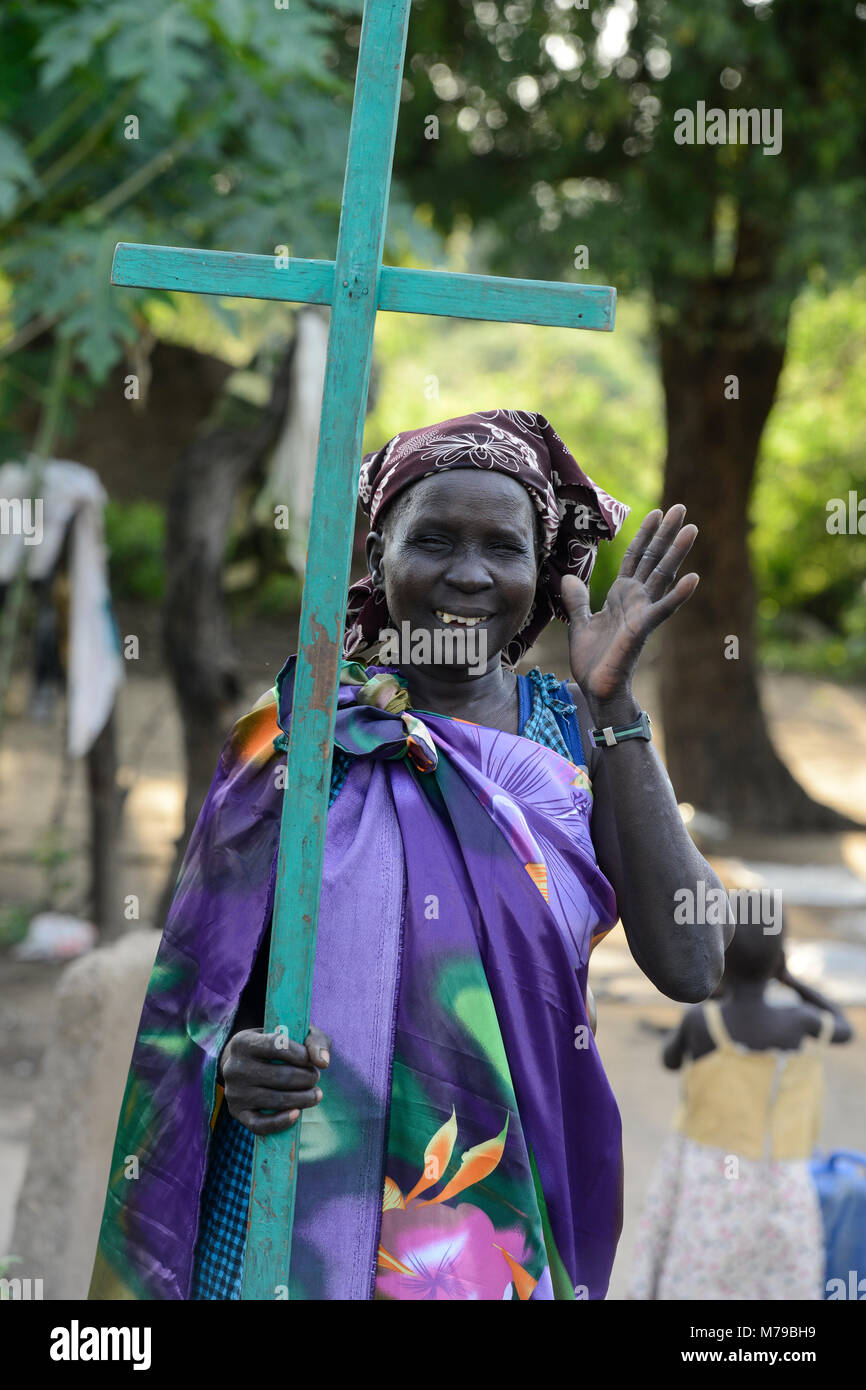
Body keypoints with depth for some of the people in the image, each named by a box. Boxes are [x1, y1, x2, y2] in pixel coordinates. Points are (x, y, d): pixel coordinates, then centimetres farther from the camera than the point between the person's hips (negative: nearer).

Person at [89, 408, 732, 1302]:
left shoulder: (578, 732, 0)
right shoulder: (299, 721, -3)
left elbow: (690, 967, -12)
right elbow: (196, 977, 2)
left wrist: (611, 704, -13)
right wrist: (227, 1061, -20)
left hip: (512, 1212, 1)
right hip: (294, 1204, -1)